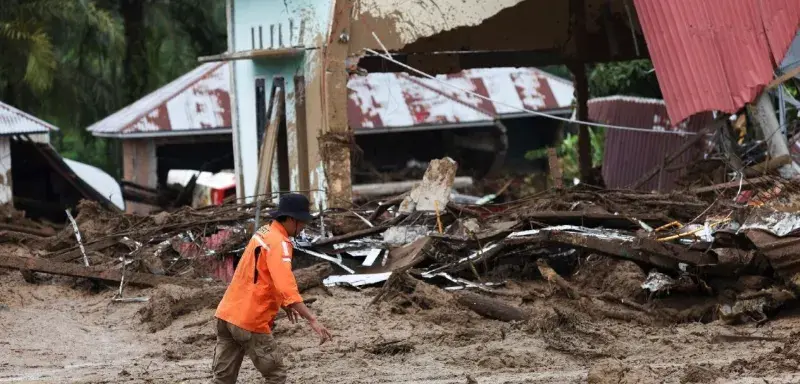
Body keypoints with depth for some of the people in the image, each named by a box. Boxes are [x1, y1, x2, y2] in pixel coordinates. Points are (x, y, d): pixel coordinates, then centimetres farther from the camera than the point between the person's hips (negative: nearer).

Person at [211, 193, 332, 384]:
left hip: (227, 314, 9)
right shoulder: (279, 243, -15)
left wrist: (283, 304, 20)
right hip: (250, 322, -9)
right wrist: (312, 320, -31)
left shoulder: (264, 233, 14)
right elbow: (286, 286, -27)